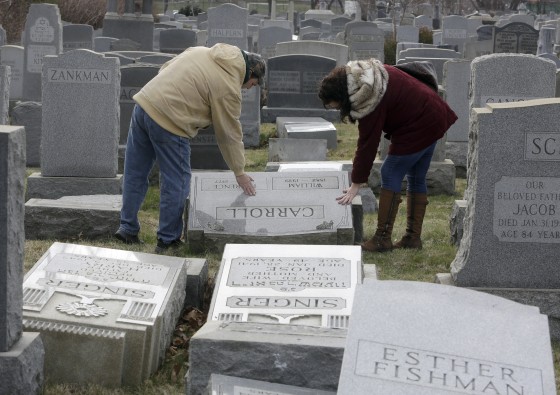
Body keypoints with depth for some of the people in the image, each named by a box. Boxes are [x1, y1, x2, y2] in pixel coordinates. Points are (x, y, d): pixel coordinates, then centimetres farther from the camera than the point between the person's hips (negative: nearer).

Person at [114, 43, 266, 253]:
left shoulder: (202, 51, 15)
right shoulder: (229, 88, -6)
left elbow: (165, 69, 20)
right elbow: (230, 134, -1)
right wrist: (239, 173, 9)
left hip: (144, 102, 8)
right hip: (169, 122, -8)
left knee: (135, 174, 17)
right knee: (176, 183, 7)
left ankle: (128, 228, 27)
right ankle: (168, 240, 16)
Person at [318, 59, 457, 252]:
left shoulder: (370, 102, -26)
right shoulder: (366, 72, -1)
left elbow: (367, 144, -22)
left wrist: (356, 184, -15)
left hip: (416, 128, -10)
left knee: (391, 174, -6)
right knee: (416, 178, 13)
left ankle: (382, 238, -4)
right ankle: (413, 237, 18)